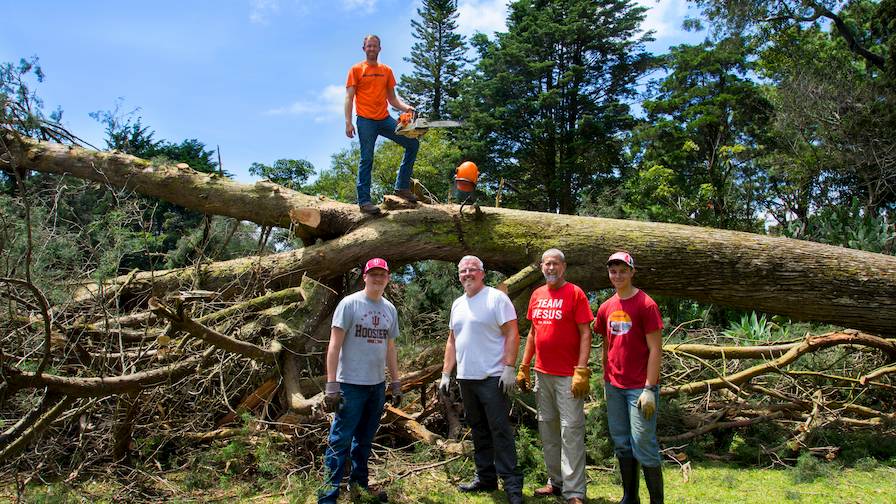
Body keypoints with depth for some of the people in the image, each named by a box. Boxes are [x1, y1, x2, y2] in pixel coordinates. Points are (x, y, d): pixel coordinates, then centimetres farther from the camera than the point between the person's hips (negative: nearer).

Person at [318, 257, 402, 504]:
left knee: (364, 440, 17)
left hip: (377, 385, 6)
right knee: (340, 441, -3)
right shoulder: (349, 303, -8)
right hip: (350, 384, -6)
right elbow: (334, 345, -11)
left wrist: (396, 383, 16)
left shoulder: (390, 309, 9)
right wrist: (331, 385, -15)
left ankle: (358, 483, 31)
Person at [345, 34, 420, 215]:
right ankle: (364, 200, -1)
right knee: (367, 159, -5)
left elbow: (392, 98, 16)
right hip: (365, 120, -4)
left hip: (384, 119, 5)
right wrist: (348, 122, -11)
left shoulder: (387, 70, 15)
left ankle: (402, 186, 5)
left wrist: (406, 107, -4)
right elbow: (349, 98, -1)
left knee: (412, 143, -1)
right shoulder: (356, 70, 4)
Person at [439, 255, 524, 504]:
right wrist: (446, 373, 14)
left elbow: (512, 334, -11)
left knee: (500, 431, -5)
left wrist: (509, 368, -19)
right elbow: (452, 341, 19)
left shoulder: (496, 298, -6)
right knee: (479, 431, 14)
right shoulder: (458, 304, 15)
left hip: (493, 378, -7)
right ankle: (485, 478, 25)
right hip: (466, 379, 7)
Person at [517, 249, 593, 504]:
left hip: (568, 376, -6)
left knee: (571, 430, -3)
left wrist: (581, 371, -17)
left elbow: (585, 334, -10)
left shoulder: (574, 293, -7)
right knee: (547, 427, 13)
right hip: (542, 374, 6)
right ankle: (556, 482, 26)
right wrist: (524, 367, 14)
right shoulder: (537, 295, 10)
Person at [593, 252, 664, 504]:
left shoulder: (646, 304, -10)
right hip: (614, 387, 6)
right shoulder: (606, 307, 8)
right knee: (622, 445, 13)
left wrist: (649, 389, -15)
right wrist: (606, 380, 14)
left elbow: (655, 349, -12)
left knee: (643, 445, -2)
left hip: (640, 388, -6)